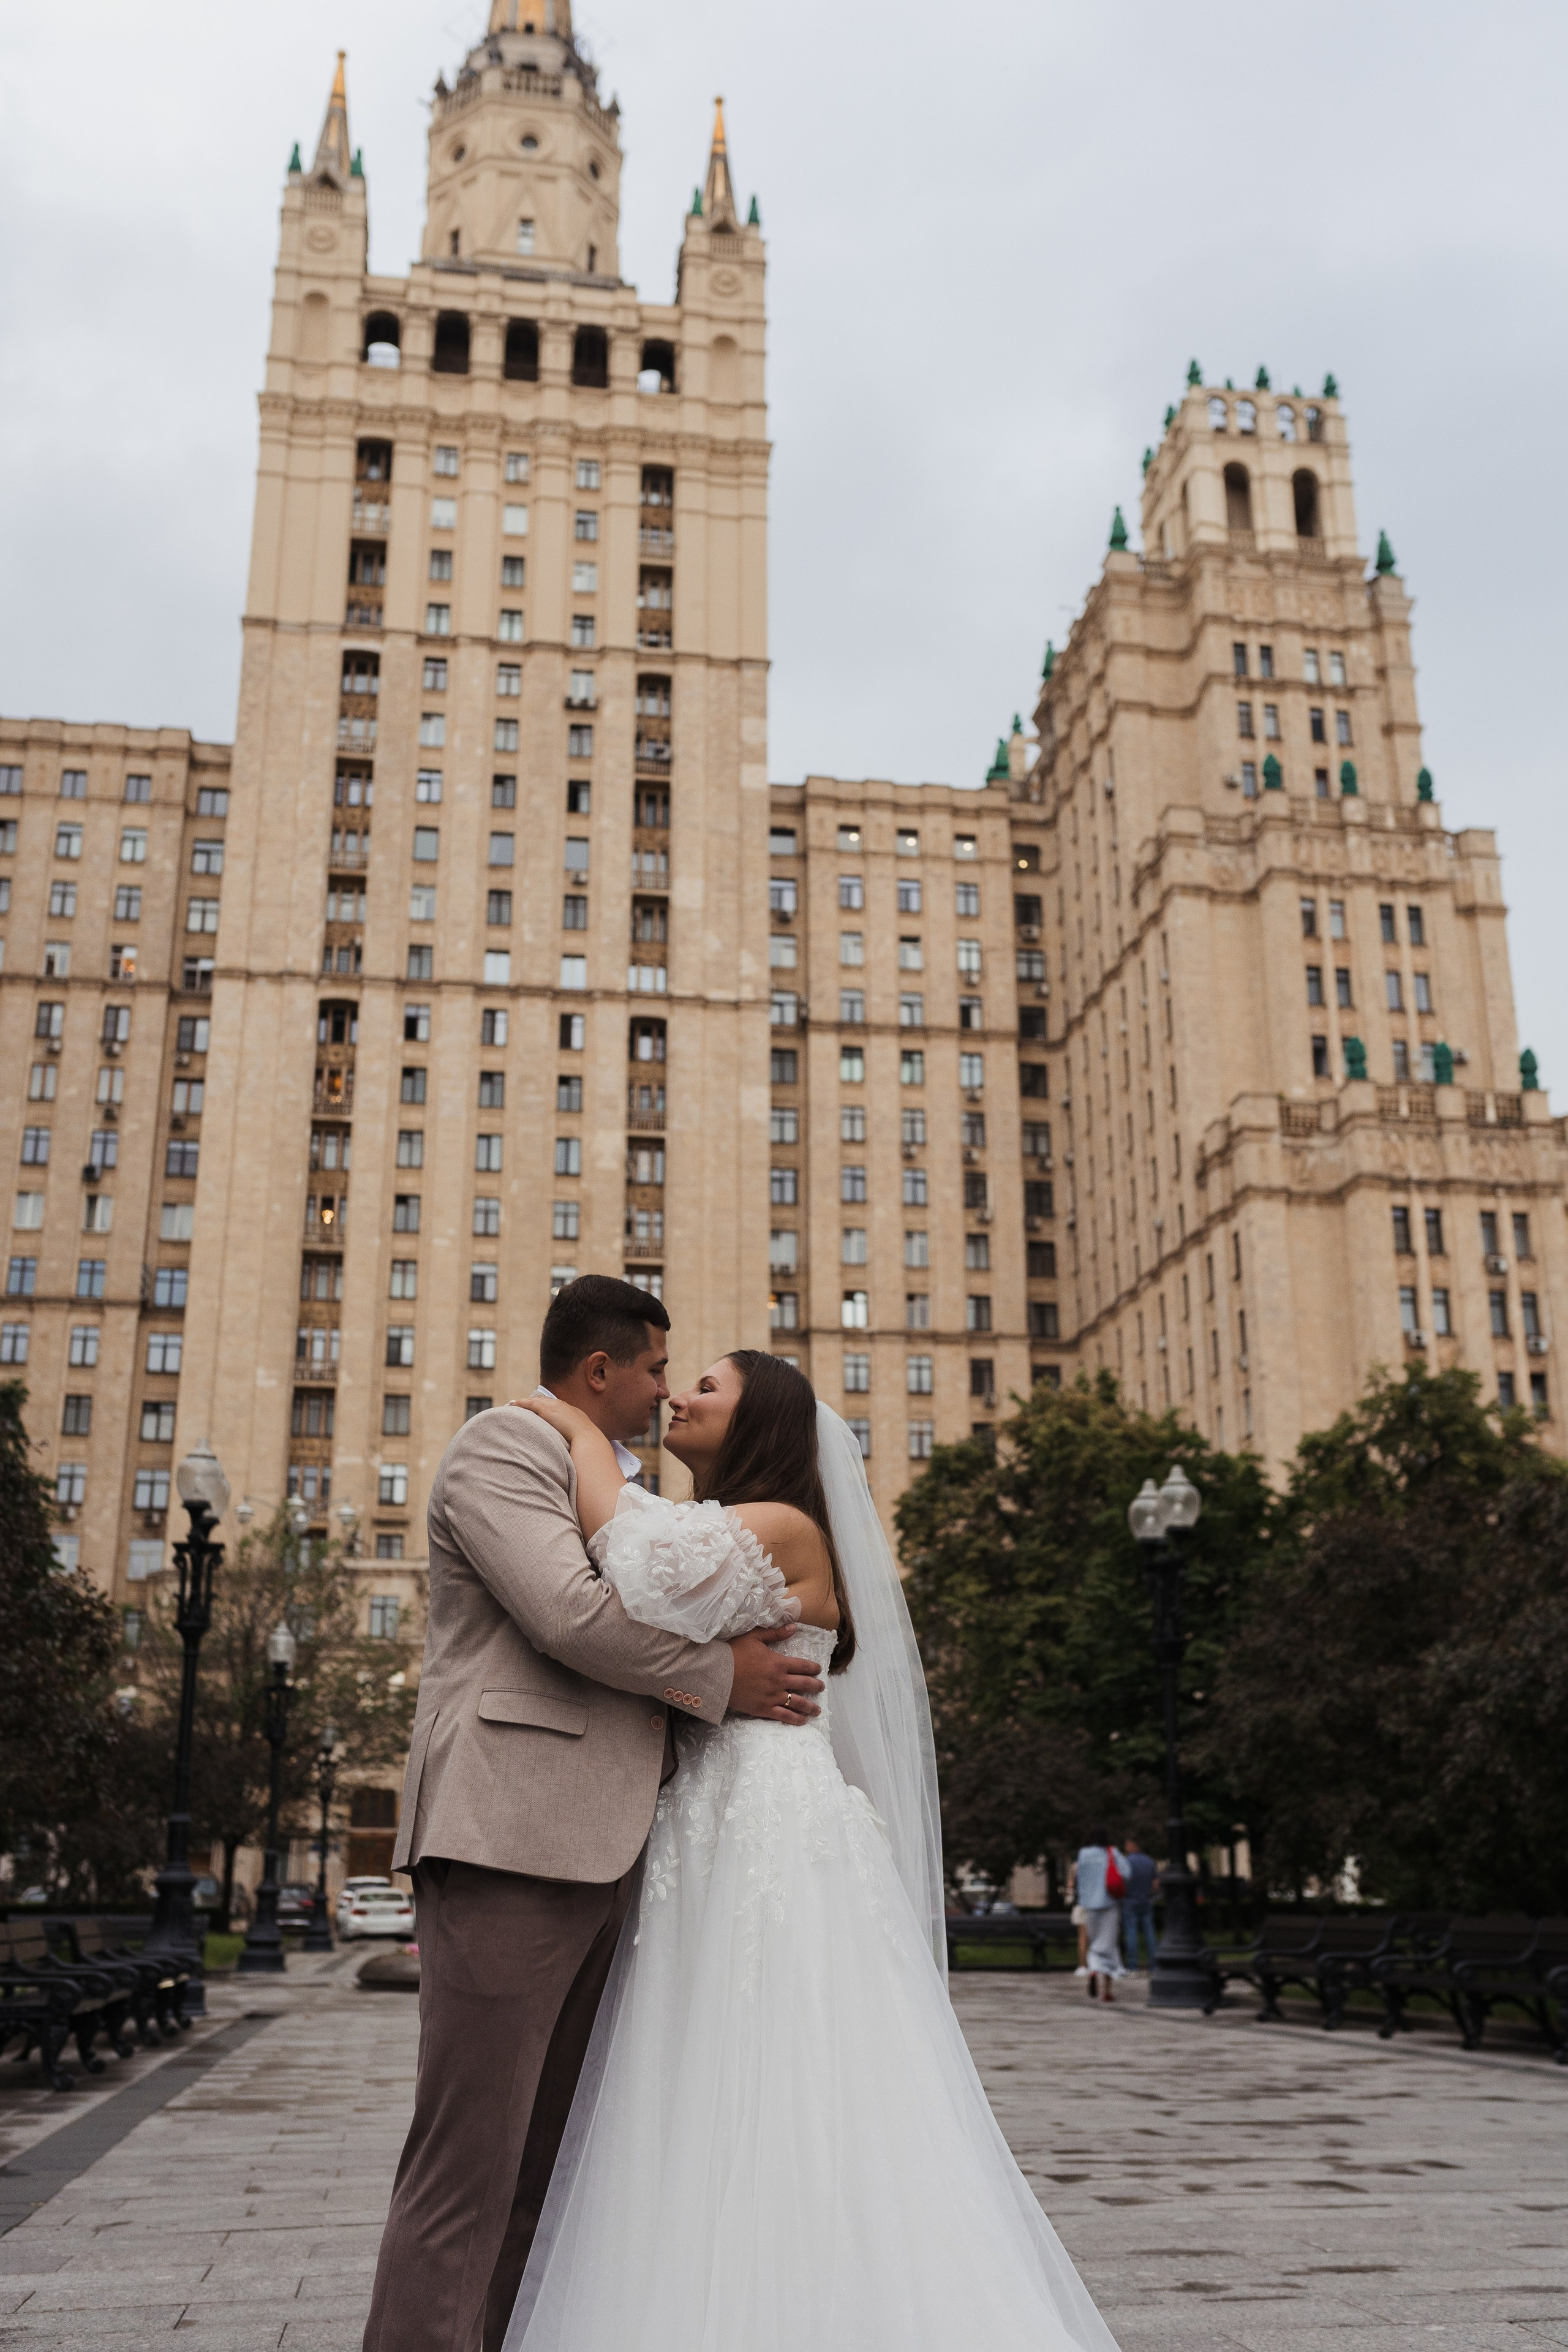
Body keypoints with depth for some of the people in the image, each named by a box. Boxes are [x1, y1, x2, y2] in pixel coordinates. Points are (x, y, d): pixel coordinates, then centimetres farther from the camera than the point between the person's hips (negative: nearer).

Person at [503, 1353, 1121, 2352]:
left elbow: (641, 1559, -23)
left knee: (783, 2129, -8)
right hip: (712, 1853, 9)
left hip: (779, 1844, -9)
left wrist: (583, 1430, -10)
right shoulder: (719, 1534, 23)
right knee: (717, 2134, 7)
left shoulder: (787, 1529, -6)